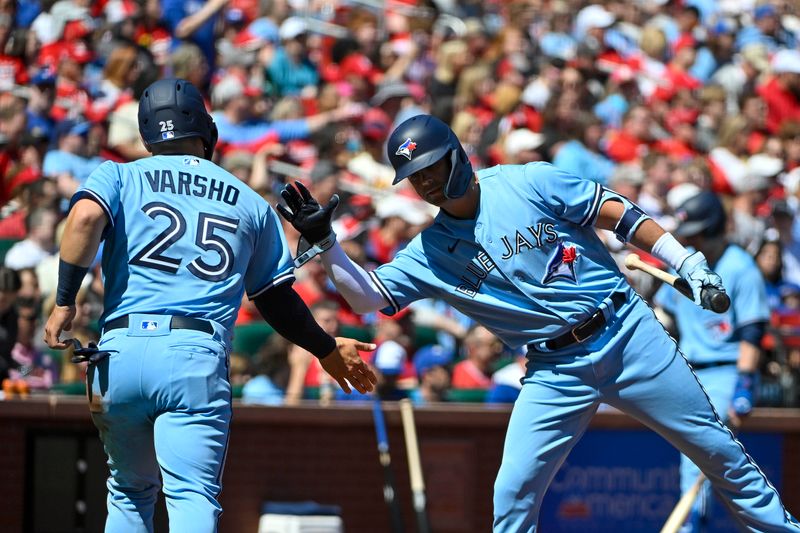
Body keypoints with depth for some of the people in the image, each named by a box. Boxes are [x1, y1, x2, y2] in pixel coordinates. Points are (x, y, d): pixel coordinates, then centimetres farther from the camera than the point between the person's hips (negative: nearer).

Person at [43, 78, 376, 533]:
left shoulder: (120, 176, 13)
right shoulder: (250, 204, 17)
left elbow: (86, 218, -10)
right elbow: (278, 299, 21)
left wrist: (65, 301, -8)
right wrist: (328, 350, 34)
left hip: (121, 350, 1)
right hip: (198, 359, -1)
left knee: (130, 495, 19)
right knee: (193, 495, -10)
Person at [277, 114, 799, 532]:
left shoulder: (530, 183, -7)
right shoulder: (431, 251, 2)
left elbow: (618, 214, -5)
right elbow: (369, 296, -6)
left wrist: (691, 267, -9)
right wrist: (323, 242, -19)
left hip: (628, 334, -2)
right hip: (556, 371, 2)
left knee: (718, 450, 3)